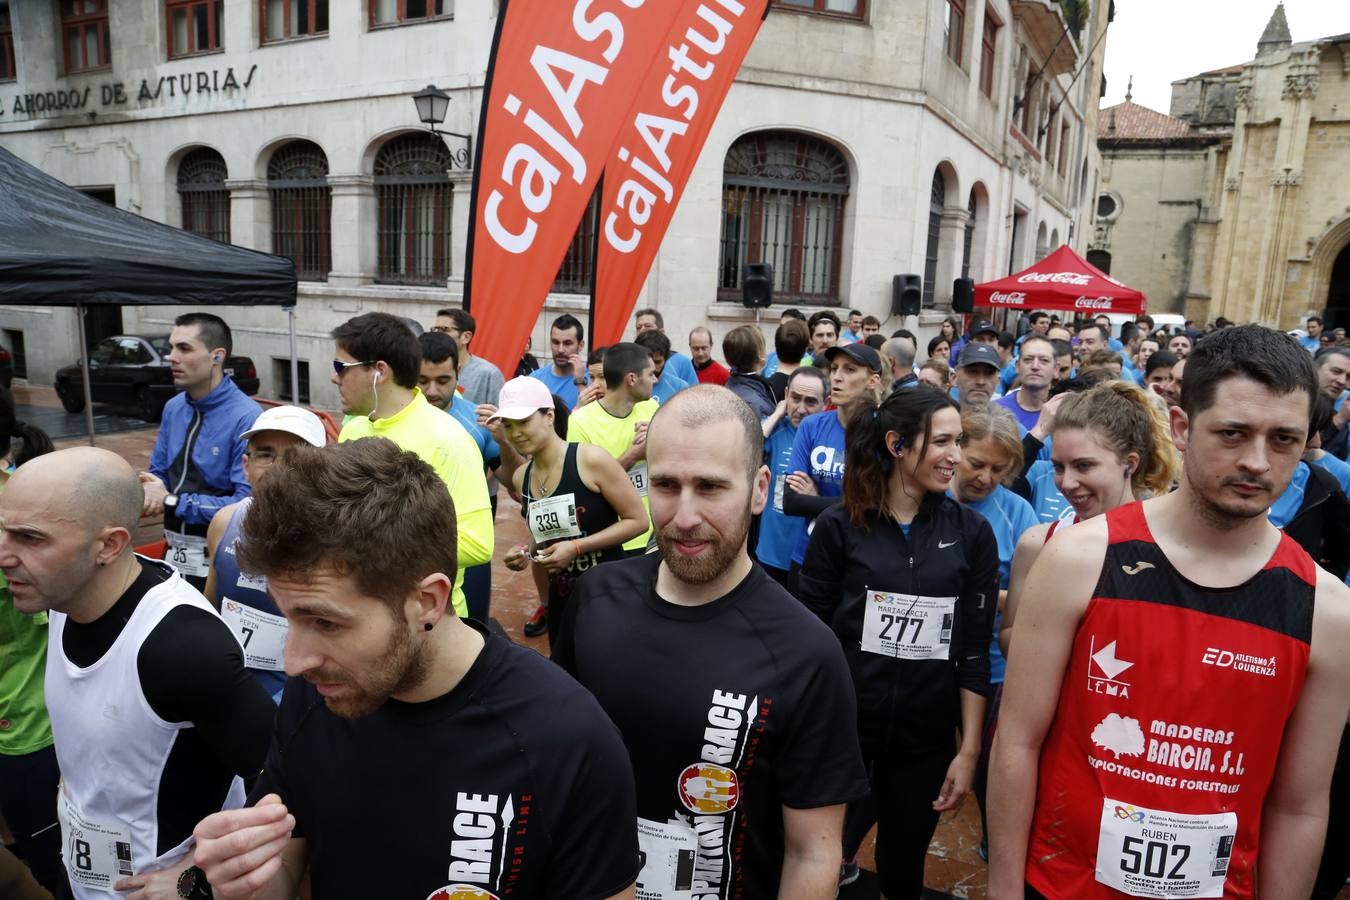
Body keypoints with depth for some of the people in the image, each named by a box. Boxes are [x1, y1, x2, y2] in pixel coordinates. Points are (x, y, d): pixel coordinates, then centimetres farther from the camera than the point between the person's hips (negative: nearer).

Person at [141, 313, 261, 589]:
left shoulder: (246, 418, -20)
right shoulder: (173, 408, 5)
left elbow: (247, 503, -25)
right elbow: (158, 473, 16)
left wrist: (172, 502, -18)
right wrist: (149, 493, -7)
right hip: (173, 554, 7)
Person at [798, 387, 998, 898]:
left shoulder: (971, 533, -2)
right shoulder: (839, 527, -8)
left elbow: (973, 651, 0)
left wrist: (970, 749, -2)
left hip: (926, 740, 2)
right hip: (842, 732, -2)